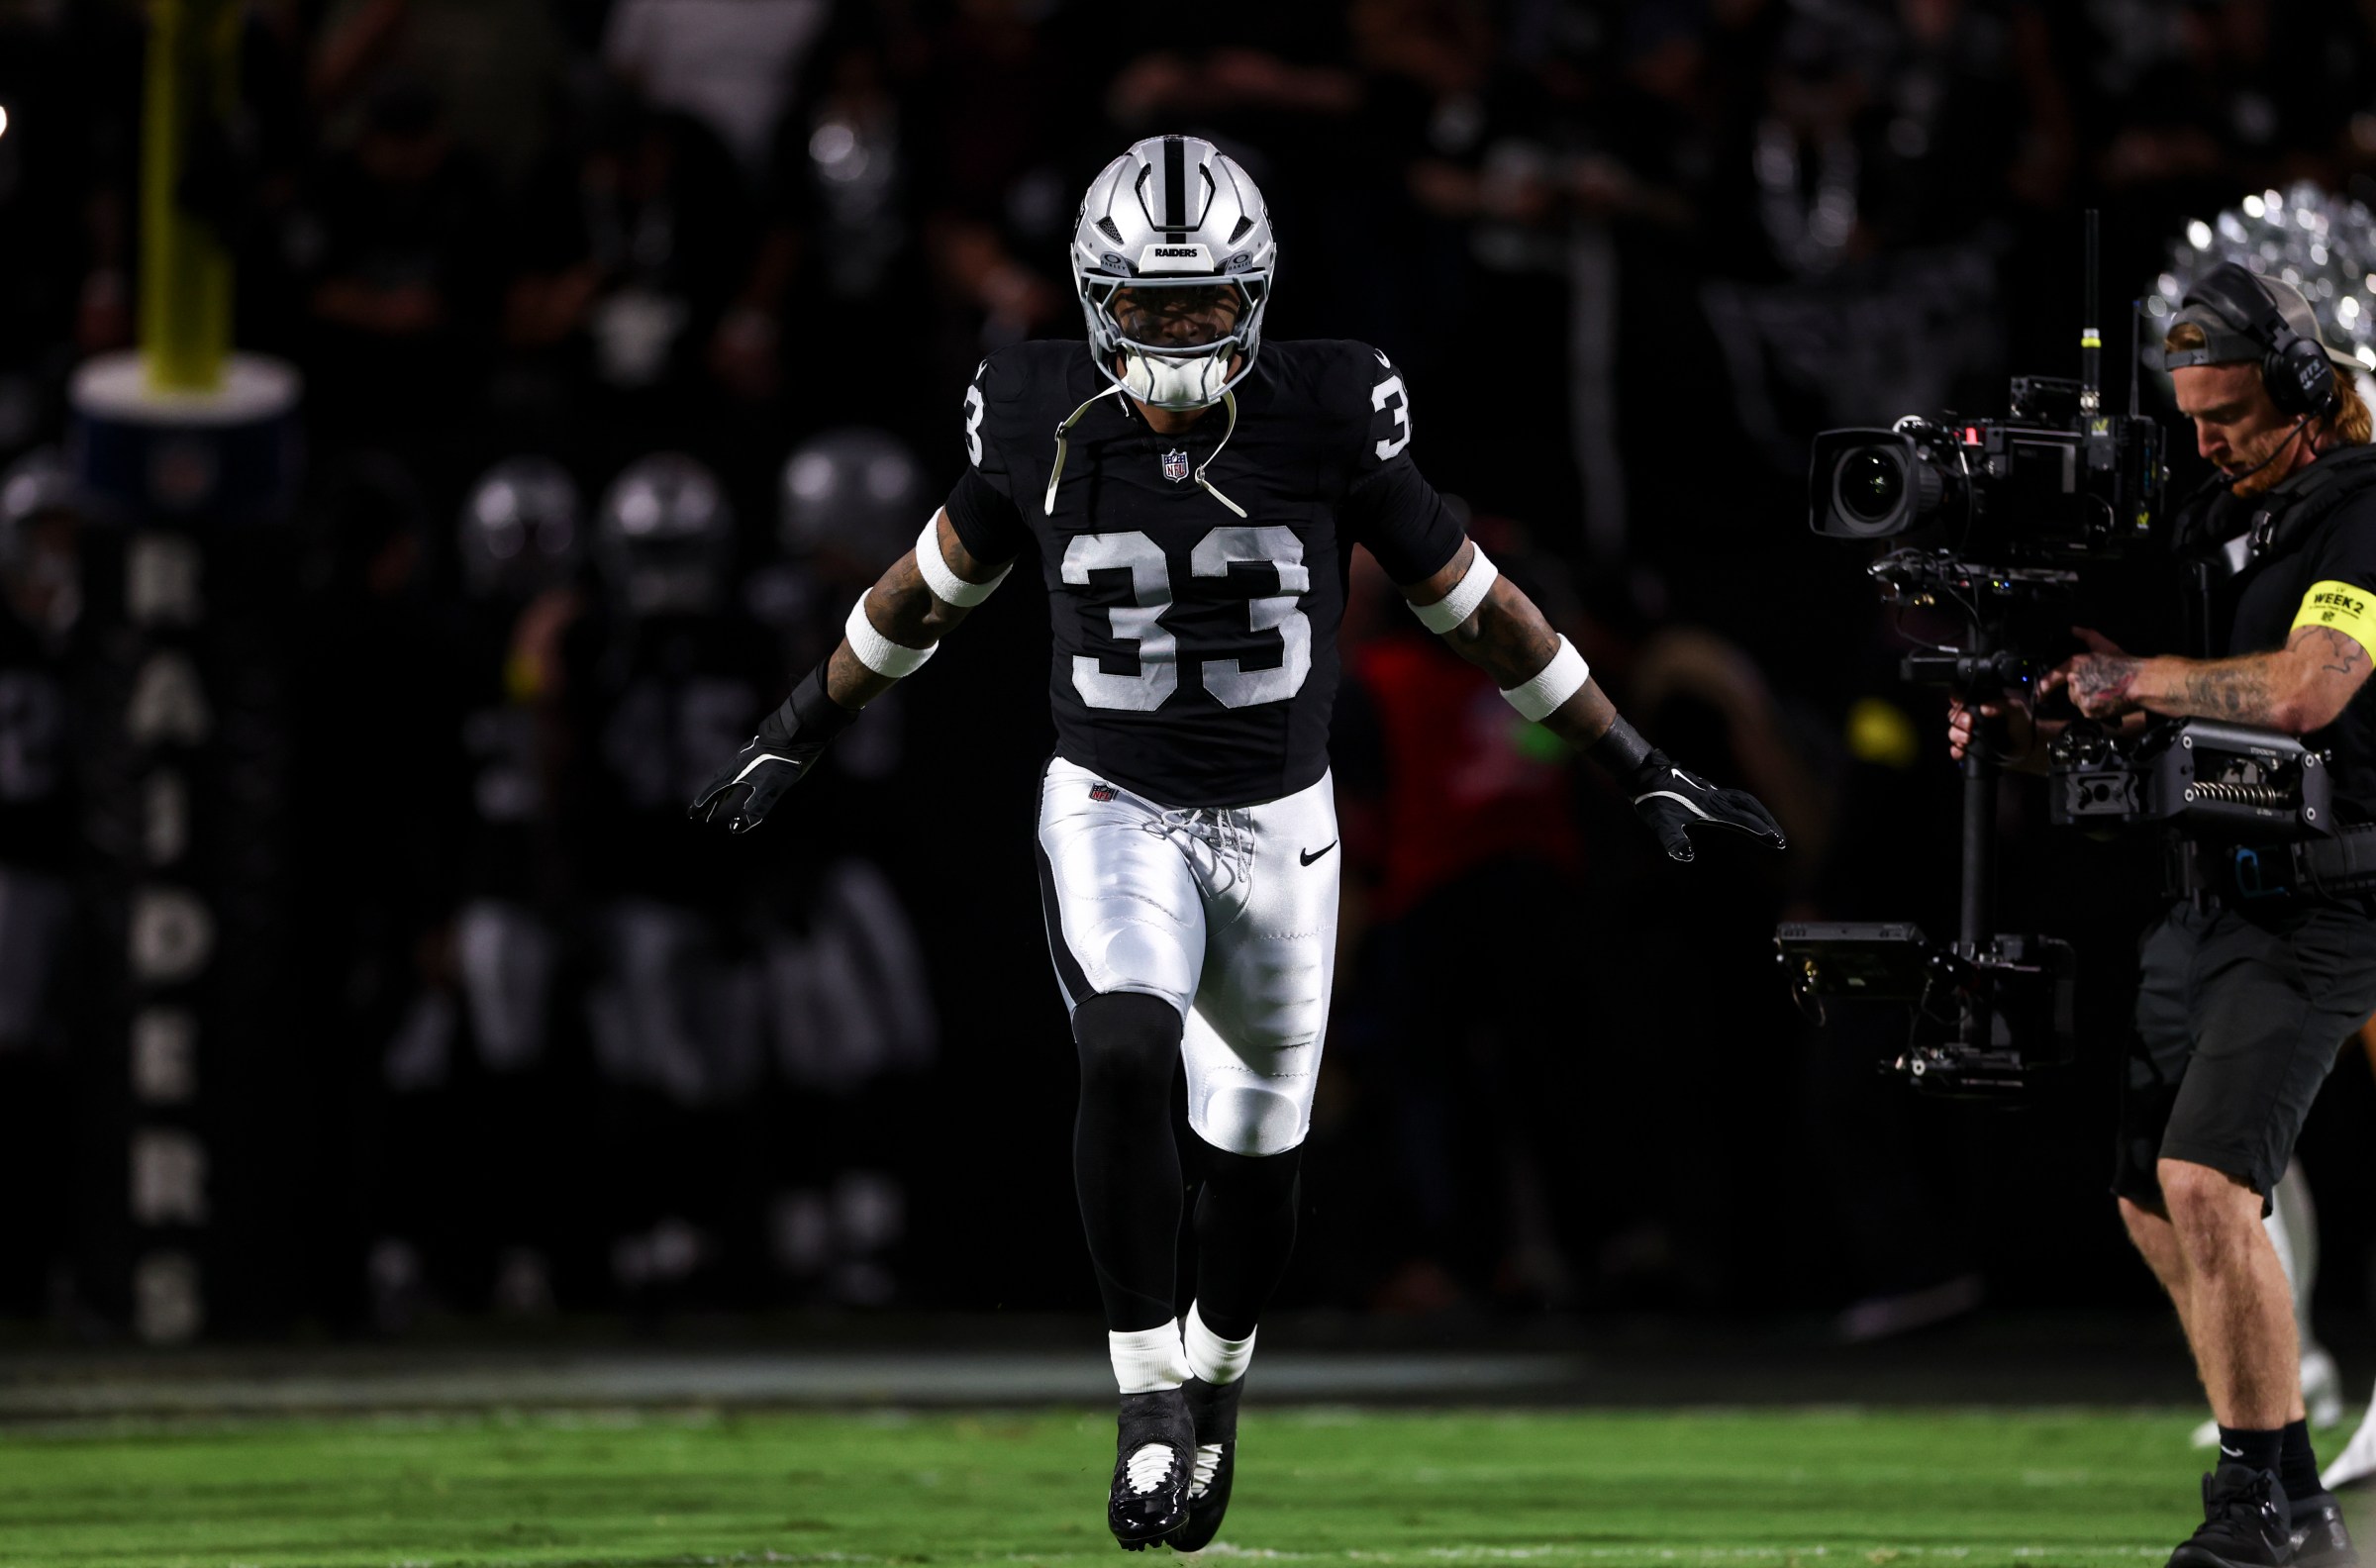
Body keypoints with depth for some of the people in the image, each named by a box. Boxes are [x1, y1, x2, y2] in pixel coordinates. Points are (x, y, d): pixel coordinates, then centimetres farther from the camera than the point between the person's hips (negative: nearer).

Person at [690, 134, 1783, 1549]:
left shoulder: (1326, 422, -14)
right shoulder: (1046, 424, -10)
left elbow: (1474, 602, -2)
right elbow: (937, 583, 9)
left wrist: (1637, 769, 1)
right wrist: (804, 732, 19)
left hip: (1280, 828, 1)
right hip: (1113, 812, -1)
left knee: (1258, 1155, 12)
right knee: (1125, 1058, -29)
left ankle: (1217, 1383, 42)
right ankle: (1148, 1395, -17)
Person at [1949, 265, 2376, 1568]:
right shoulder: (2223, 519, 15)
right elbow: (2150, 721, 21)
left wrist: (2134, 679, -15)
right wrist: (2028, 729, 2)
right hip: (2211, 895, 9)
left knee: (2205, 1182, -21)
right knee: (2153, 1203, 10)